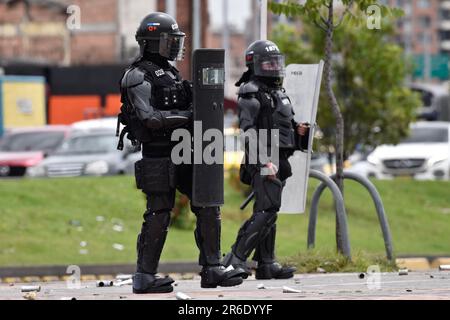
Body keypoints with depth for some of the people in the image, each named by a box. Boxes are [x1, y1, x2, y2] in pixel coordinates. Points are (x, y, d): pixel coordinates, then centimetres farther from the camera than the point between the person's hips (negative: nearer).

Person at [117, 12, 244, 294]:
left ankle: (212, 270, 5)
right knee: (159, 215, -5)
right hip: (158, 157, -8)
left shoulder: (171, 72, 19)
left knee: (208, 208, 3)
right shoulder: (139, 76, -9)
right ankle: (145, 277, 3)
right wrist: (189, 115, -18)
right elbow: (150, 118, -20)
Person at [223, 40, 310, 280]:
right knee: (267, 211, -16)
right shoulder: (251, 94, -9)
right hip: (263, 162, -9)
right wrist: (264, 161, -25)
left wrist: (298, 131, 7)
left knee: (268, 212, 9)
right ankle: (236, 259, -15)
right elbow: (249, 131, -18)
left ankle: (266, 265, 11)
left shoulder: (277, 92, 21)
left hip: (278, 161, 9)